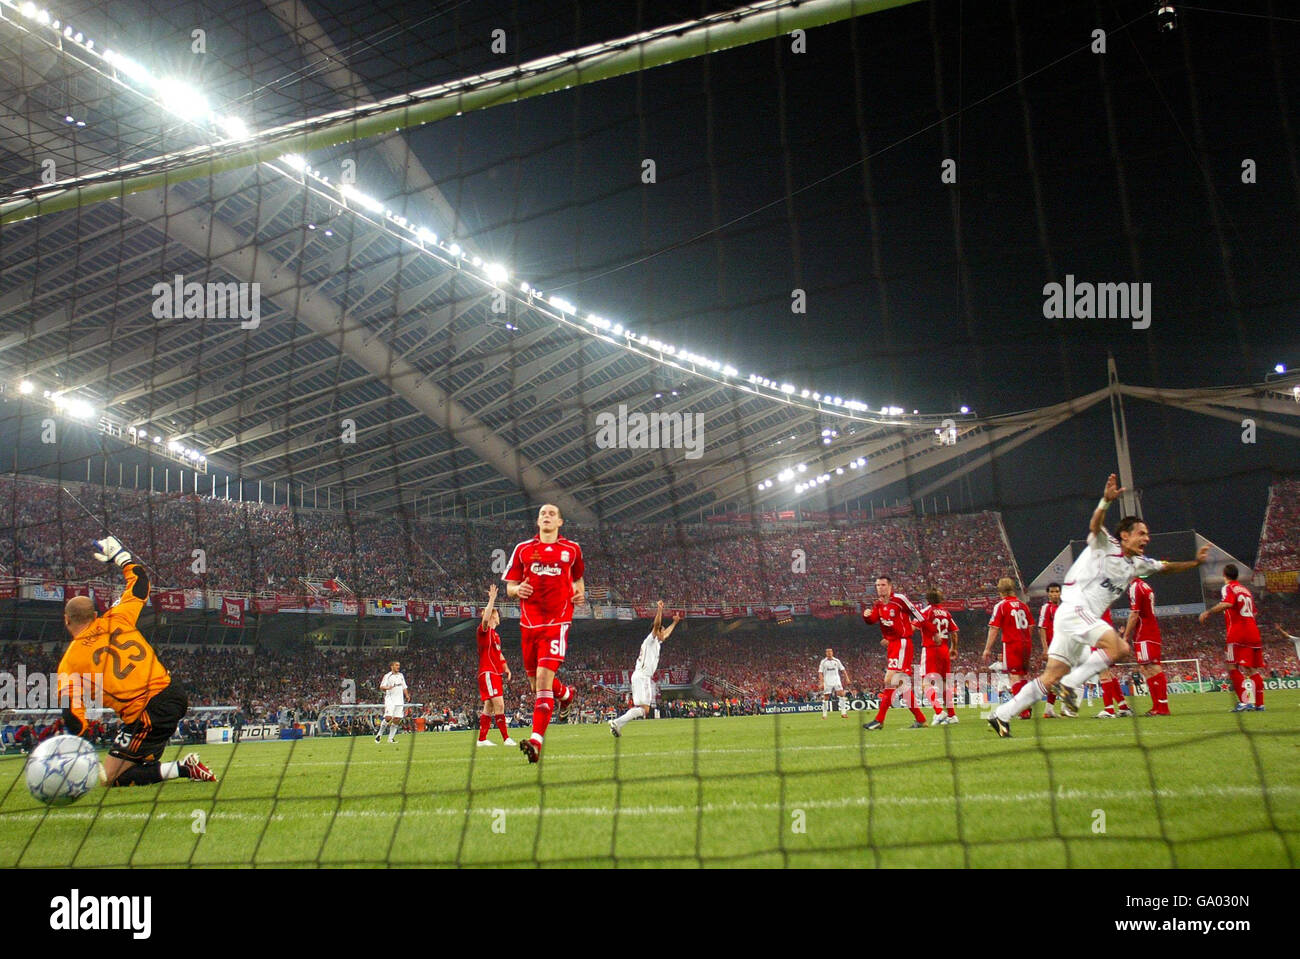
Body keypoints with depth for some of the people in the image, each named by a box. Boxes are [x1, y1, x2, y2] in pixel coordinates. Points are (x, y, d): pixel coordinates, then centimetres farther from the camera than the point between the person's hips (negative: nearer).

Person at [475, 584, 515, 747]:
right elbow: (485, 618, -28)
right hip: (488, 673, -10)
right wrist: (492, 598, -25)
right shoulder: (484, 630, -6)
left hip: (496, 673, 10)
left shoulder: (495, 634, 21)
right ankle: (506, 738, -14)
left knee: (489, 707, 9)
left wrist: (506, 668, 20)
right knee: (499, 704, -14)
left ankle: (482, 739, 13)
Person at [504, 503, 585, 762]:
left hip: (557, 621, -3)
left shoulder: (572, 549, 10)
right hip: (529, 622, 3)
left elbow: (578, 578, 27)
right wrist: (517, 590, -11)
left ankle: (536, 741, -21)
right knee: (536, 683, 12)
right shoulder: (523, 549, 10)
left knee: (543, 677, -18)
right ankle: (566, 694, 47)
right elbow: (509, 587, 12)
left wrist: (580, 594, 5)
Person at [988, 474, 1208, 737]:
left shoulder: (1138, 564, 19)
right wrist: (1106, 500, -40)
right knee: (1119, 648, -26)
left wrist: (1195, 562, 23)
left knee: (1052, 676, 3)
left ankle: (1001, 715, 4)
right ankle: (1070, 685, -17)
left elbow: (1166, 567, 33)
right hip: (1074, 609, -9)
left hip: (1086, 619, 9)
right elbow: (1095, 526, -23)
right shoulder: (1105, 545, -3)